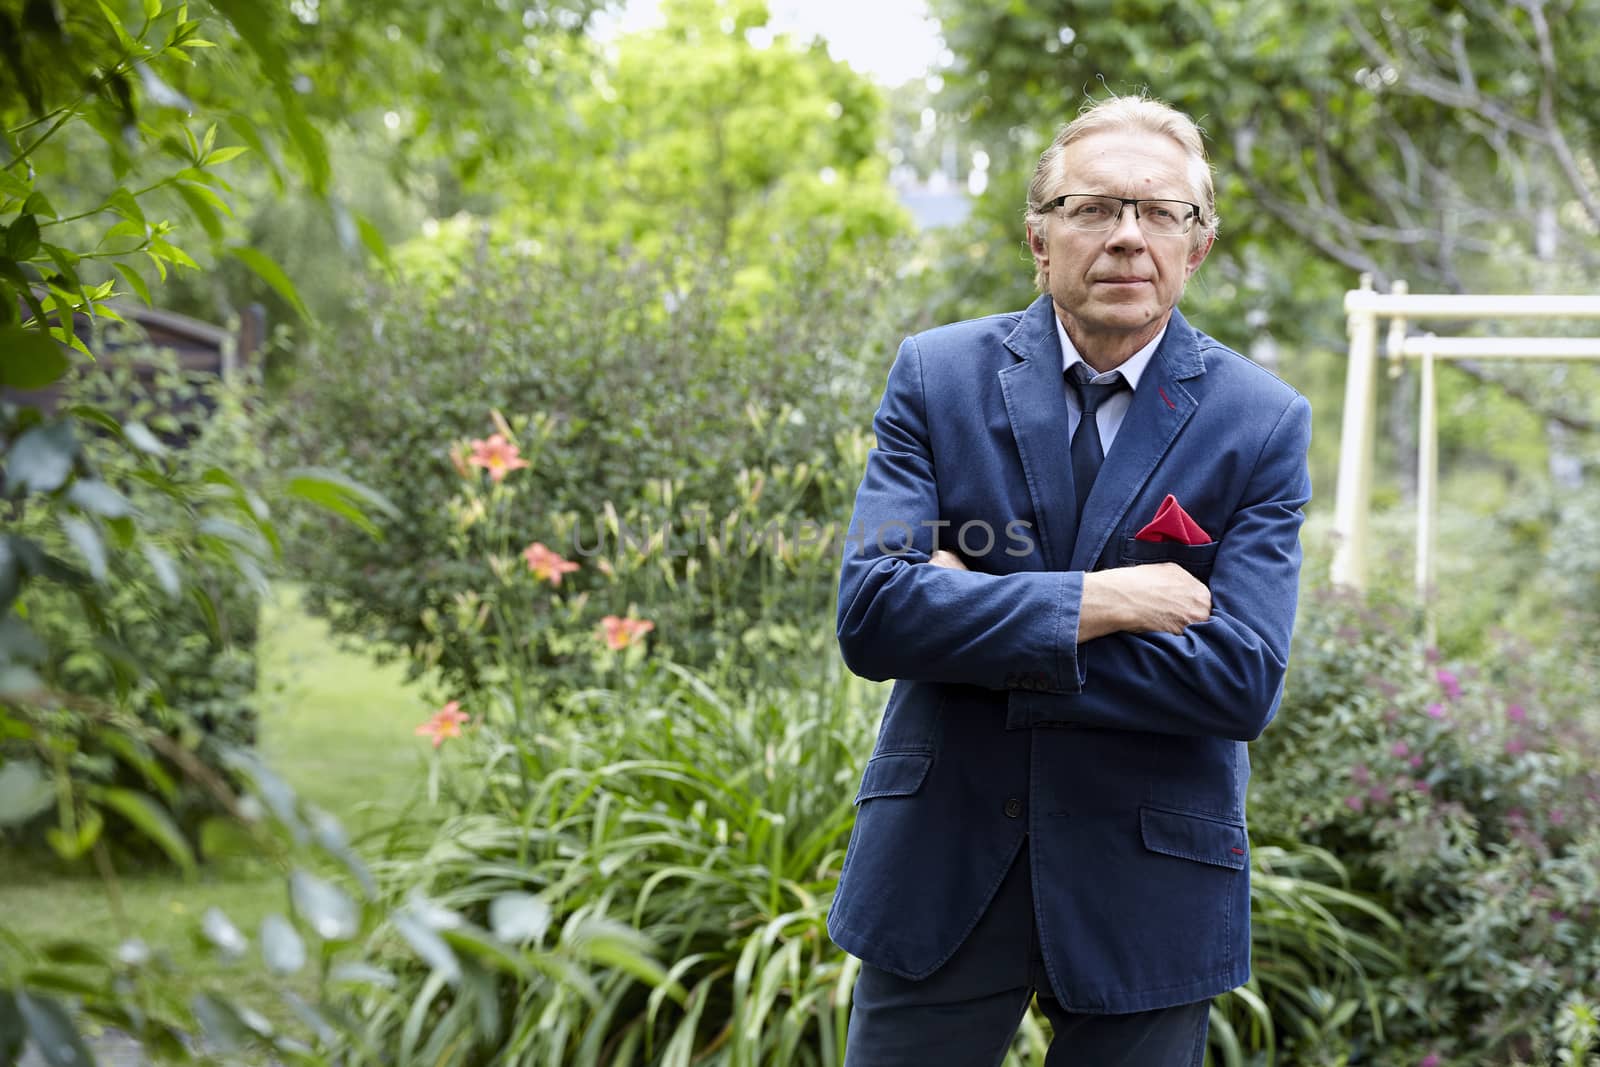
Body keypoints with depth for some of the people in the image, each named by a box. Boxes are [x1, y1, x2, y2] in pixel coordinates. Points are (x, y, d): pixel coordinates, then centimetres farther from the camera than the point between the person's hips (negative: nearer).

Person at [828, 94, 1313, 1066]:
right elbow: (870, 612, -13)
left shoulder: (1262, 422, -5)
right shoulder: (937, 375, -2)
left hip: (1147, 898, 0)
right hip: (940, 866, 1)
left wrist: (975, 624, -16)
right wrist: (1095, 601, -20)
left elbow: (1242, 679, -16)